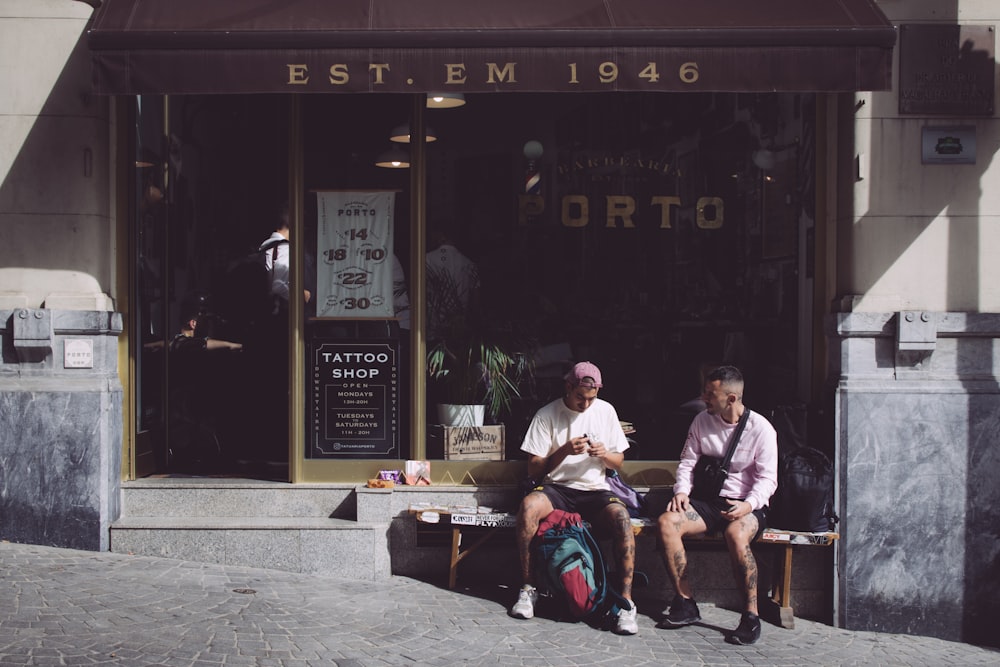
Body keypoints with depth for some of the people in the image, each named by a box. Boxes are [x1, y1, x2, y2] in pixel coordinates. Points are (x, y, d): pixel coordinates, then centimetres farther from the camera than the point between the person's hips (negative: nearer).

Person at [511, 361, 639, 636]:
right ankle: (528, 587, -20)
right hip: (557, 489, -1)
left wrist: (604, 454, -11)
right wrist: (564, 451, -17)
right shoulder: (546, 415, 0)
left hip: (595, 490, 1)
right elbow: (533, 470, -2)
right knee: (528, 505, -34)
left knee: (621, 516, -32)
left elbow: (618, 463, 12)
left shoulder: (605, 411, 7)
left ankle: (626, 599, -26)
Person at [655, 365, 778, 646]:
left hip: (748, 504, -4)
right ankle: (686, 603, -16)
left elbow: (768, 478, -8)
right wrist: (681, 491, -8)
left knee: (736, 534, -39)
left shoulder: (760, 428, -5)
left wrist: (749, 505, -26)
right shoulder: (702, 421, 7)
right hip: (710, 501, 5)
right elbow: (687, 461, 11)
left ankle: (751, 615, -25)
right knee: (667, 522, -24)